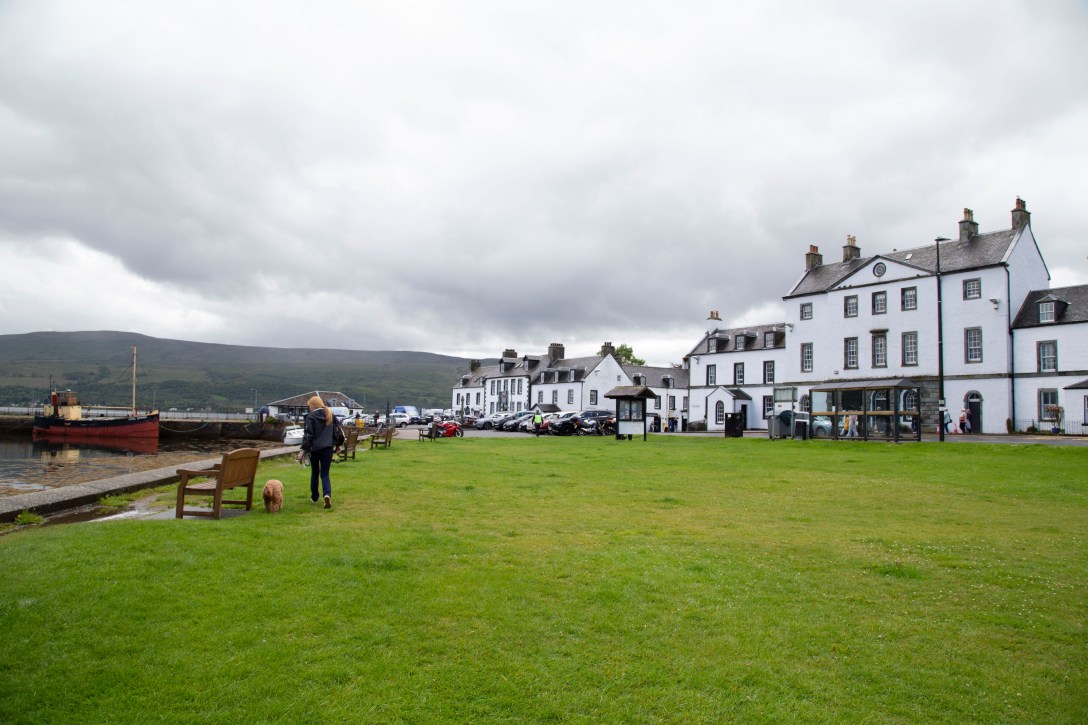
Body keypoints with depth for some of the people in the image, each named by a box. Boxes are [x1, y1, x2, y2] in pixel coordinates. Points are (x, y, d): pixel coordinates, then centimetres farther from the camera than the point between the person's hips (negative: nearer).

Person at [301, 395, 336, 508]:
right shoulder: (330, 415, 9)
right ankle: (327, 494, -21)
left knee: (314, 473, 15)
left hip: (315, 449, -3)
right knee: (325, 474, 4)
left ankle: (314, 497, 25)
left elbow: (308, 435, -11)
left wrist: (304, 449, -6)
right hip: (328, 448, 3)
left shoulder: (310, 417, -7)